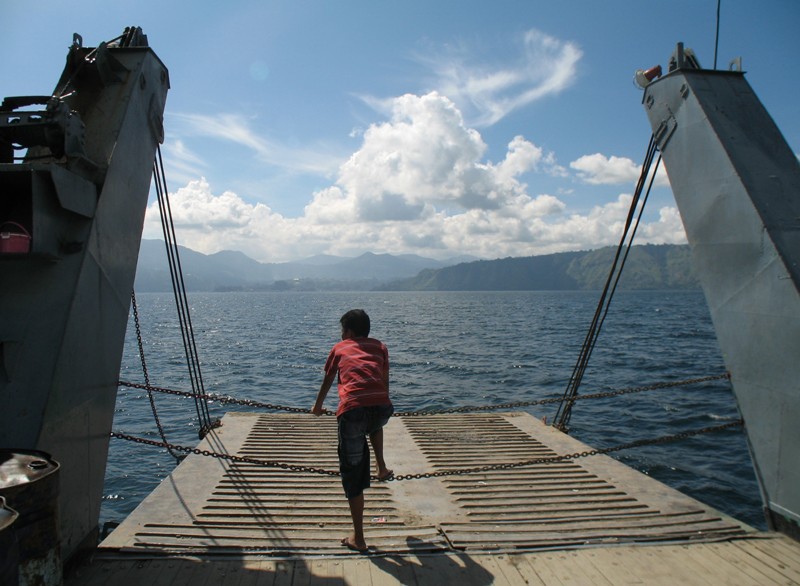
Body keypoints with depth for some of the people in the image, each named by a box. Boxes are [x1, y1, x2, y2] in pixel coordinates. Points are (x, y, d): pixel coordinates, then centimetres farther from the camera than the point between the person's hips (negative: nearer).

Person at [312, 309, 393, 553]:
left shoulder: (340, 348, 24)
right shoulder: (379, 346, 26)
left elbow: (327, 381, 37)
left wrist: (318, 406, 55)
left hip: (352, 410, -2)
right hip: (382, 407, 2)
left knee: (353, 474, 10)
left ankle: (358, 538, 17)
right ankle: (382, 466, 28)